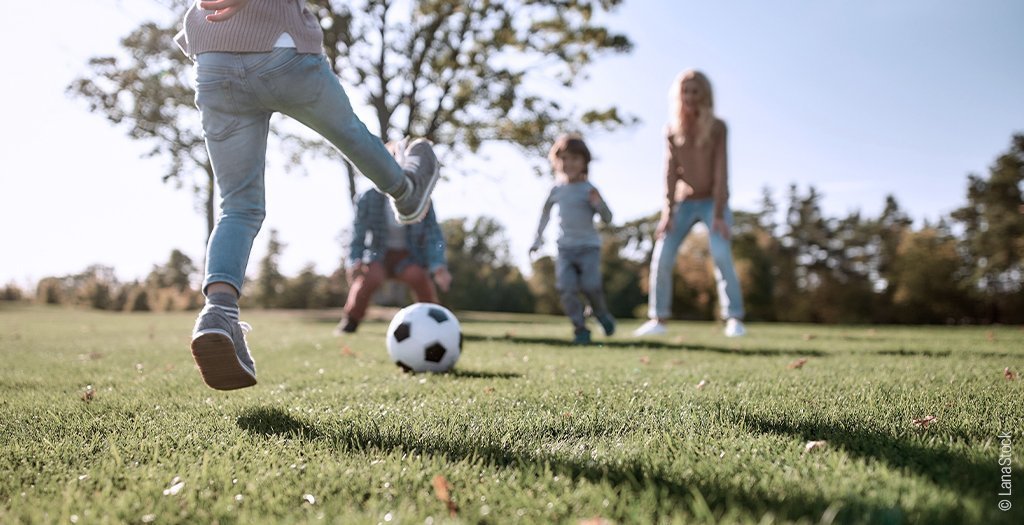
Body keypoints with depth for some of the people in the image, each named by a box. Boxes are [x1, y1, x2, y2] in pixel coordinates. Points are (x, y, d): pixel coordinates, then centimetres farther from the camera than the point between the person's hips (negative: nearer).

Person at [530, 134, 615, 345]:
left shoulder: (588, 189, -4)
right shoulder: (556, 189, 4)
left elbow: (607, 219, -5)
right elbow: (546, 213, 21)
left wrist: (597, 203, -24)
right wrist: (538, 238, 22)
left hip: (589, 247, -2)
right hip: (565, 248, 2)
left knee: (590, 285, -13)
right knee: (567, 289, -9)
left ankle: (601, 313, 19)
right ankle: (580, 329, 3)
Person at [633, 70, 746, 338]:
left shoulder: (717, 127, -10)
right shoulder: (672, 130, -1)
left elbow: (721, 171, -15)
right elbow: (671, 173, -7)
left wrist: (719, 214, -22)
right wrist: (668, 212, -15)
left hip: (713, 201, -3)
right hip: (684, 202, 3)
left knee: (721, 255, -22)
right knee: (661, 257, -7)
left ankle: (734, 318, -16)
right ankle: (658, 318, 2)